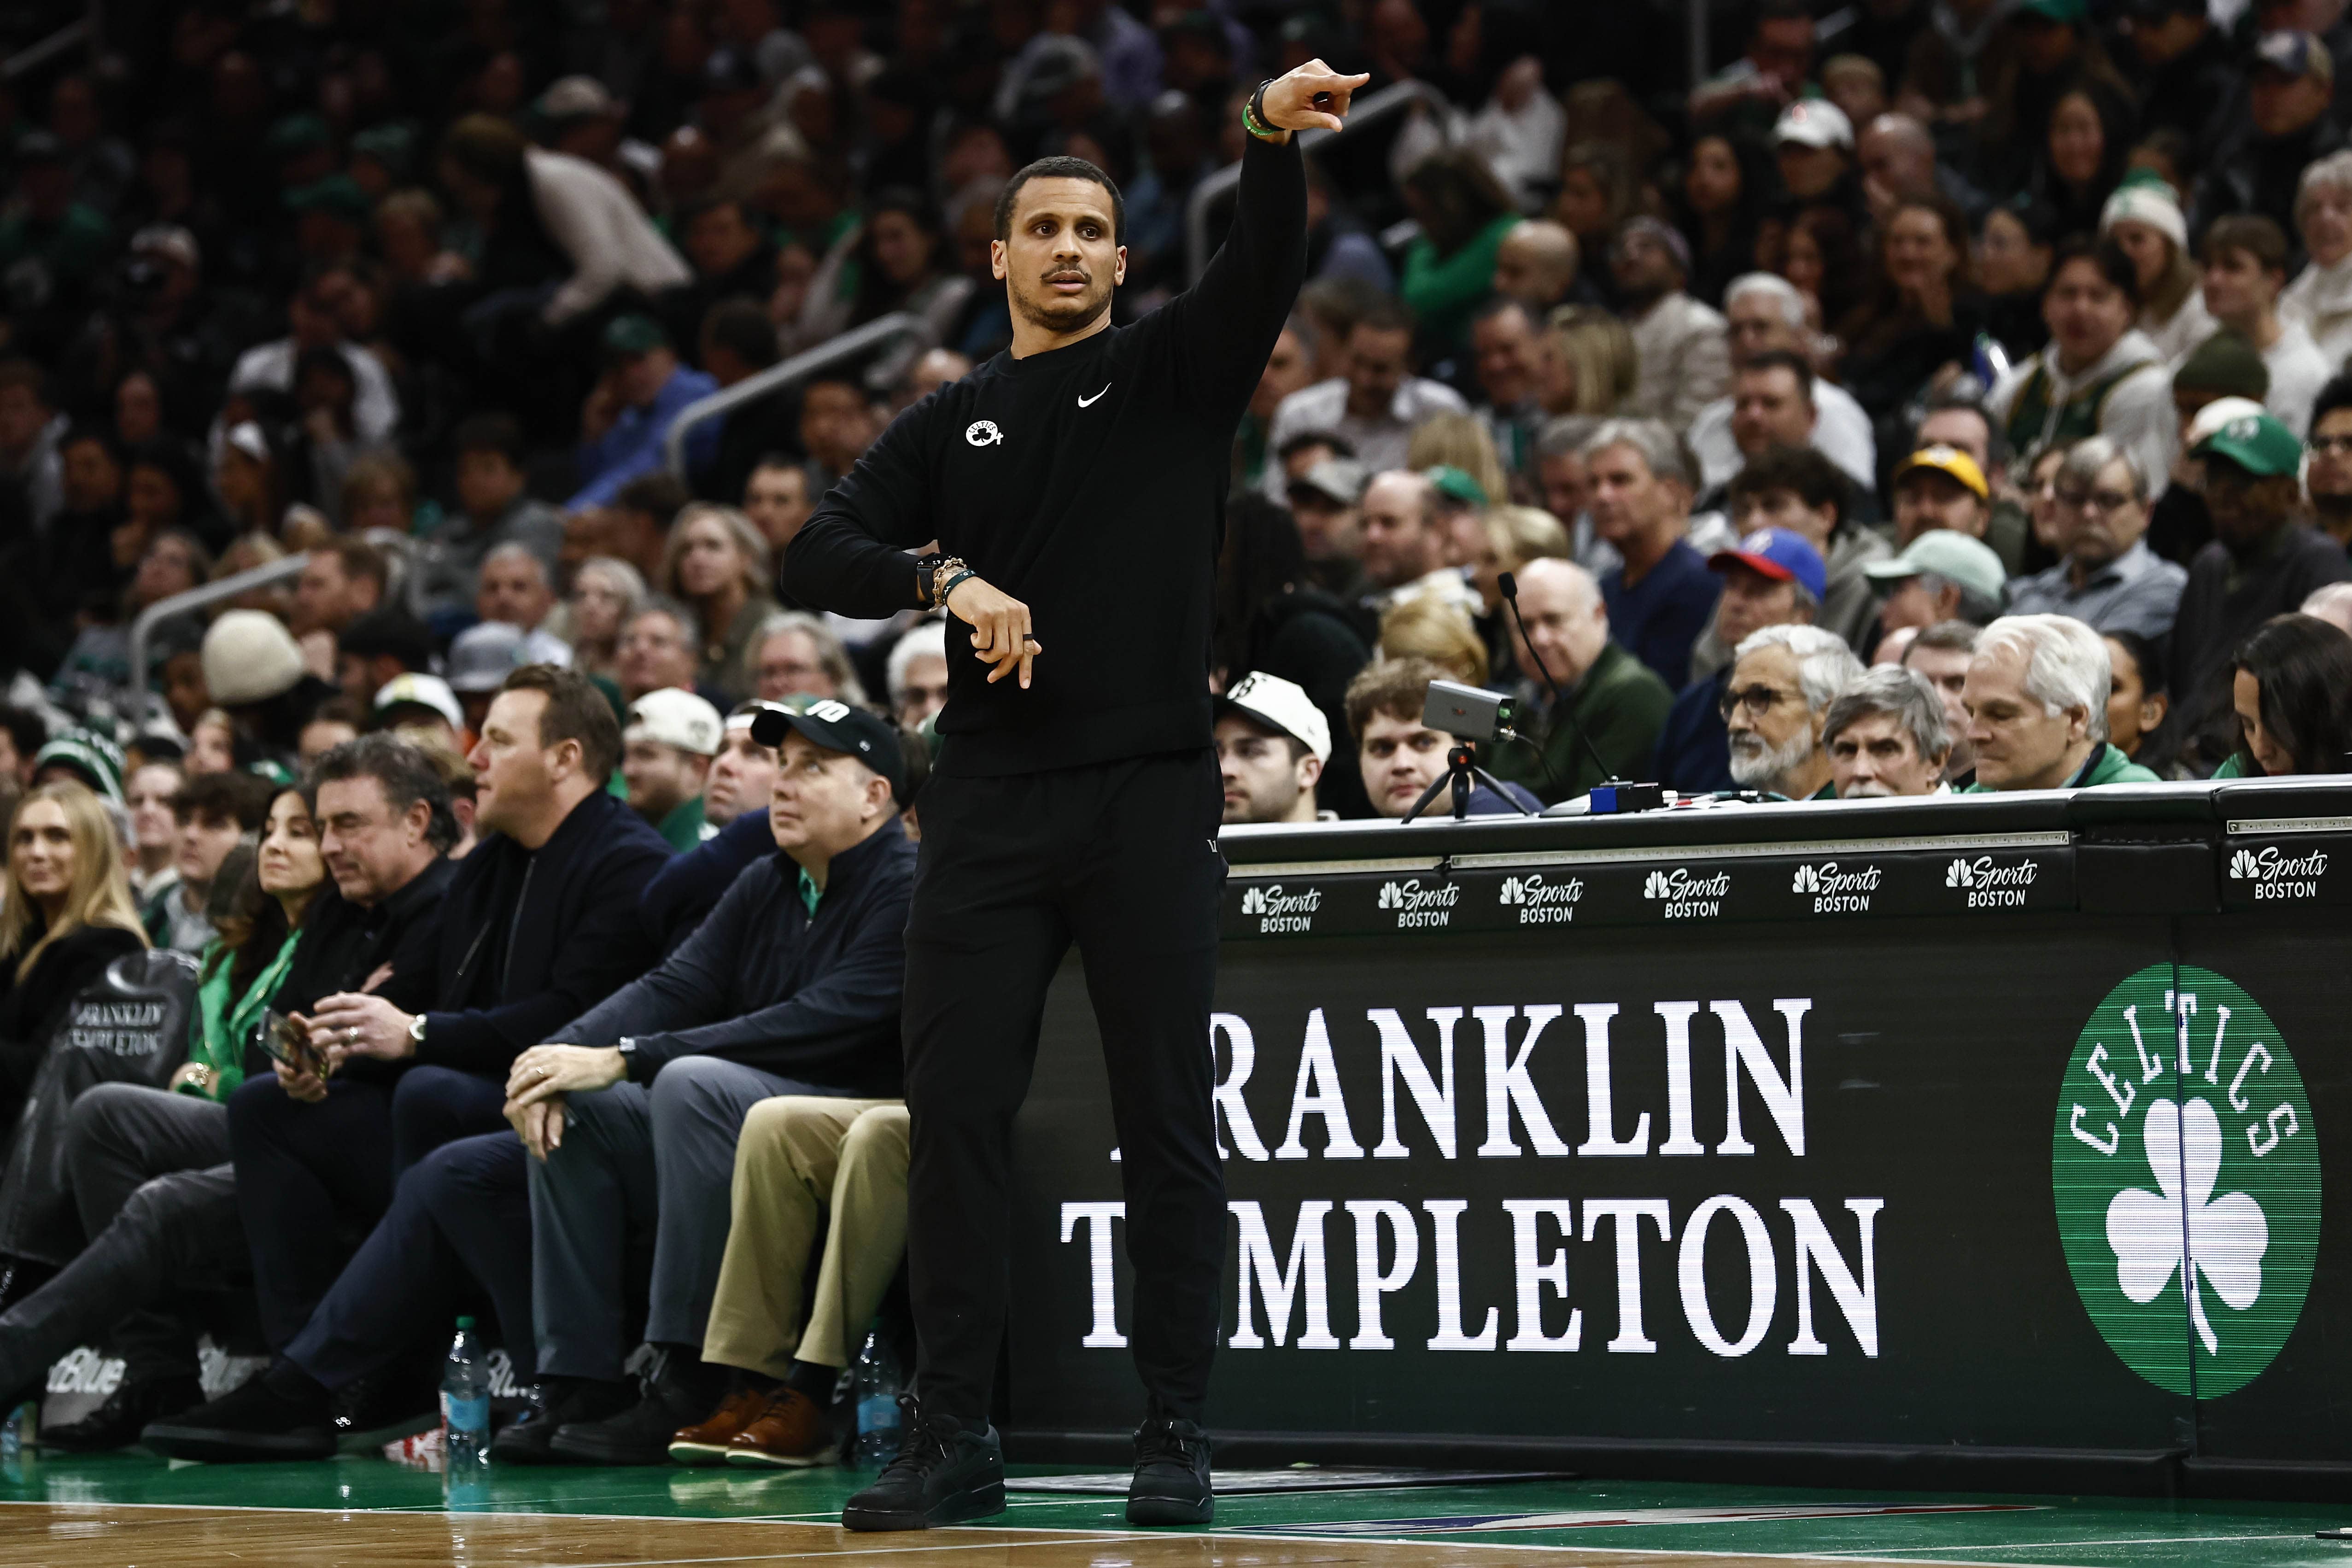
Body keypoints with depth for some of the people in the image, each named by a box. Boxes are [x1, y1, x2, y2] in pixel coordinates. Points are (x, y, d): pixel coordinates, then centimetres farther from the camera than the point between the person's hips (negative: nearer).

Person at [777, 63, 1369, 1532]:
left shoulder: (1177, 372, 9)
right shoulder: (954, 424, 15)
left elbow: (1267, 265, -8)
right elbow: (820, 552, 6)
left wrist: (1275, 138, -28)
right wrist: (948, 582, -12)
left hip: (1152, 798, -2)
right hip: (991, 804, 2)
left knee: (1170, 1124, -2)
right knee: (955, 1114, -1)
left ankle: (1177, 1441, 2)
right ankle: (957, 1438, 4)